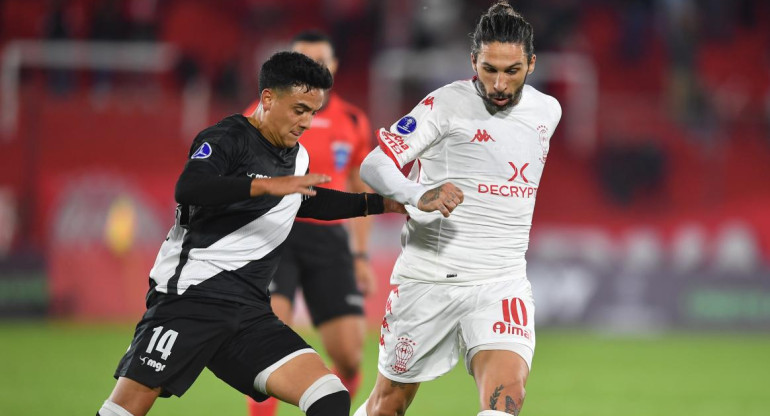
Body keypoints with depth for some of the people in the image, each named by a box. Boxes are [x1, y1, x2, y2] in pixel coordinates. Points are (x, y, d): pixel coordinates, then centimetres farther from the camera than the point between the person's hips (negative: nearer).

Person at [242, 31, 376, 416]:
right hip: (274, 237, -3)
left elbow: (361, 192, 19)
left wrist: (361, 256, 13)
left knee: (350, 356, -5)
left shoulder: (353, 123, 8)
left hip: (329, 240, 3)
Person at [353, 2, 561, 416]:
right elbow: (374, 165, -19)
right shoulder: (447, 103, -11)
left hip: (501, 283, 3)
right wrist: (420, 196, -38)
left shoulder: (547, 111, 6)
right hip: (427, 279, -3)